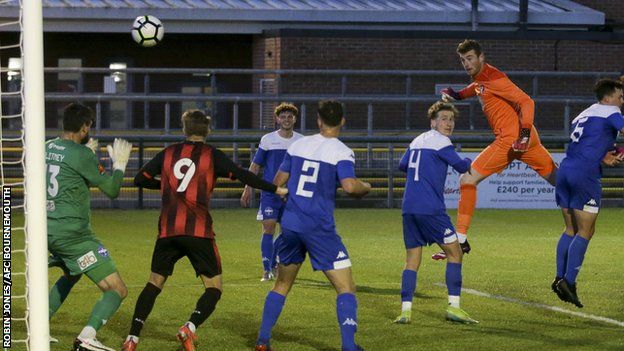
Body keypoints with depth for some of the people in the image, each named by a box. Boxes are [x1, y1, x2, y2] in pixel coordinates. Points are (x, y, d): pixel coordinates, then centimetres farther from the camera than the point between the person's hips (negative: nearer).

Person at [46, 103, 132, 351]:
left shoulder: (47, 149, 8)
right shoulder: (80, 155, -15)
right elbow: (112, 190, -8)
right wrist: (119, 164, 8)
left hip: (50, 232, 9)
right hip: (73, 235, -9)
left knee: (70, 275, 38)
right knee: (117, 290, -7)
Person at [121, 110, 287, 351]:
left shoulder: (168, 153, 12)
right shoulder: (212, 155, 3)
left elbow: (140, 179, 16)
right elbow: (241, 175, -7)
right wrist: (275, 189, -2)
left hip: (168, 231, 4)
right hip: (199, 231, -3)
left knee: (154, 283, 14)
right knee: (214, 288, 3)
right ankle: (190, 328, -22)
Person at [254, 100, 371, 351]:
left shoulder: (298, 145, 7)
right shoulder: (341, 152, -8)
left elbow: (278, 182, 13)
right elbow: (349, 186, -24)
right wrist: (365, 187, -3)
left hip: (290, 224, 5)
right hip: (319, 228, -5)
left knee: (281, 285, 20)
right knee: (346, 288, 0)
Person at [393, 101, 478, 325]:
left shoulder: (417, 141, 18)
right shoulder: (439, 141, -5)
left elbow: (402, 166, 30)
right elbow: (461, 166, -4)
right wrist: (468, 163, 18)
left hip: (409, 208, 7)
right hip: (430, 209, -7)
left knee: (412, 259, 7)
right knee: (454, 252, 2)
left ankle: (405, 310, -3)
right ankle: (453, 306, -3)